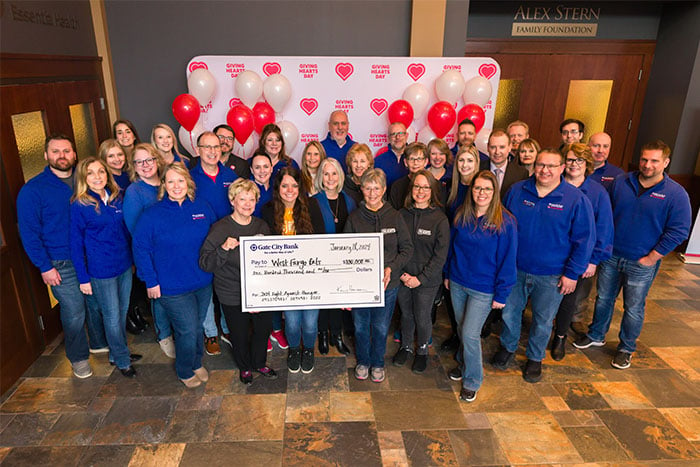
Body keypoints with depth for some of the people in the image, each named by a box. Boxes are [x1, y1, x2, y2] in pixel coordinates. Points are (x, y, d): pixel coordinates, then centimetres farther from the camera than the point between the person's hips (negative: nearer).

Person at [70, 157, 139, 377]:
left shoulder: (117, 196, 3)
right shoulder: (80, 205, -11)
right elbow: (76, 243, -9)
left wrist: (131, 258, 11)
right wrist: (83, 277, -9)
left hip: (124, 265, 5)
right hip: (101, 270, -5)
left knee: (122, 312, 17)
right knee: (112, 316, 6)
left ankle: (118, 353, 36)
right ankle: (122, 360, 24)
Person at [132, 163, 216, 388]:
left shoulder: (202, 207, 0)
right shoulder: (152, 215, -11)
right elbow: (140, 248, -8)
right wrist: (151, 281, -10)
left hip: (203, 282, 4)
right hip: (172, 287, -4)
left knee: (198, 327, 18)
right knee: (188, 331, 2)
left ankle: (197, 363, 44)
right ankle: (185, 372, 30)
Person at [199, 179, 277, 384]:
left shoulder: (261, 226, 1)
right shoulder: (220, 229, -13)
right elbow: (205, 264, -16)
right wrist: (224, 249, -31)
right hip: (232, 295, -4)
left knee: (264, 328, 16)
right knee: (240, 333, 13)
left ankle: (259, 362, 44)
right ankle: (244, 367, 42)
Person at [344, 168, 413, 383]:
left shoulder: (394, 217, -5)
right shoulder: (354, 218, -4)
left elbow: (407, 248, -2)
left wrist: (391, 268, -16)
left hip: (387, 284, 0)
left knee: (381, 327, 14)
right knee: (360, 326, 16)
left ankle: (378, 363, 40)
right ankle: (362, 361, 42)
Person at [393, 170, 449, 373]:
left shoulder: (440, 219, -11)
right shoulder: (402, 214, -4)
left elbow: (440, 255, -10)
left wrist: (421, 278, -14)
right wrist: (401, 273, -9)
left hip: (427, 281, -2)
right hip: (402, 278, 2)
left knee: (422, 318, 11)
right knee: (406, 314, 19)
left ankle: (422, 351, 38)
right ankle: (405, 346, 43)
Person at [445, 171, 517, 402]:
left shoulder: (505, 222, -14)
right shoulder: (461, 215, -1)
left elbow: (507, 260, -11)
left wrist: (501, 294, -10)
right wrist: (447, 274, 12)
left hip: (484, 289, -4)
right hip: (457, 283, 4)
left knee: (470, 334, -2)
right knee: (462, 329, 18)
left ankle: (472, 381, 20)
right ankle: (463, 364, 43)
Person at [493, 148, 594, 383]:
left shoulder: (576, 199, -10)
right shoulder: (517, 191, -3)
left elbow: (584, 240, -7)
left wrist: (572, 274, -9)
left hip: (551, 276, -2)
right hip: (515, 269, 2)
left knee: (543, 321, 15)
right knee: (509, 312, 16)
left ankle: (535, 358, 39)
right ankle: (508, 347, 42)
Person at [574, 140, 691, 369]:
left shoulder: (676, 194, -9)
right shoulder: (620, 183, 0)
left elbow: (679, 231, -9)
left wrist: (651, 258, -12)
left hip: (642, 264, -3)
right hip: (610, 256, 3)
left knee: (633, 308, 10)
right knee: (603, 299, 17)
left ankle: (626, 348, 30)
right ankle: (596, 335, 36)